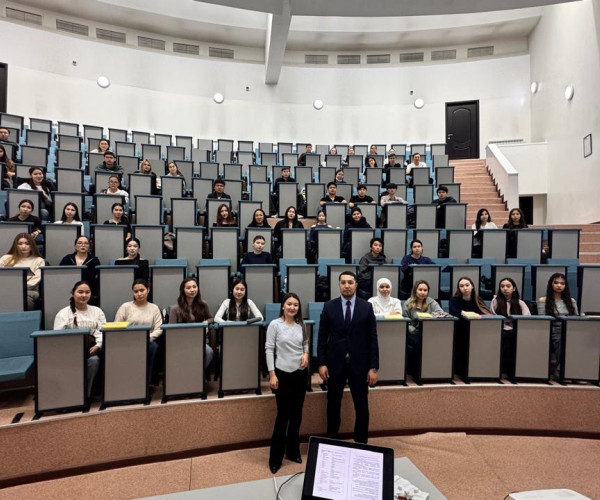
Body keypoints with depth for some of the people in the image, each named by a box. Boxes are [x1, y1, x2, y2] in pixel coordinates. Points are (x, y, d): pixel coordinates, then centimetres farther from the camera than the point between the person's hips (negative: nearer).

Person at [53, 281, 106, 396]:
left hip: (92, 349, 1)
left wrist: (97, 345, -15)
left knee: (94, 359, -32)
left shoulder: (97, 311, 14)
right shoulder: (64, 313, 7)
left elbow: (103, 331, 5)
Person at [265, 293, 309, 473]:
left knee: (296, 414, 14)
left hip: (301, 373, 5)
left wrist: (306, 354, -7)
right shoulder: (275, 325, -10)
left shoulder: (301, 325, 3)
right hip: (283, 374, -4)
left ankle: (293, 451, 32)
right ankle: (275, 458, 17)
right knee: (283, 415, 0)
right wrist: (272, 375, -12)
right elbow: (269, 349, -9)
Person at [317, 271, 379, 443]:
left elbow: (372, 338, -2)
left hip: (359, 364, 0)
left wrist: (374, 367, -5)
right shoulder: (329, 306, -2)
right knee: (333, 405, 14)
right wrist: (322, 363, -5)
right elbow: (322, 337, 0)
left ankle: (361, 443, 30)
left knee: (362, 407, 11)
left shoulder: (366, 307, -2)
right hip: (335, 363, 0)